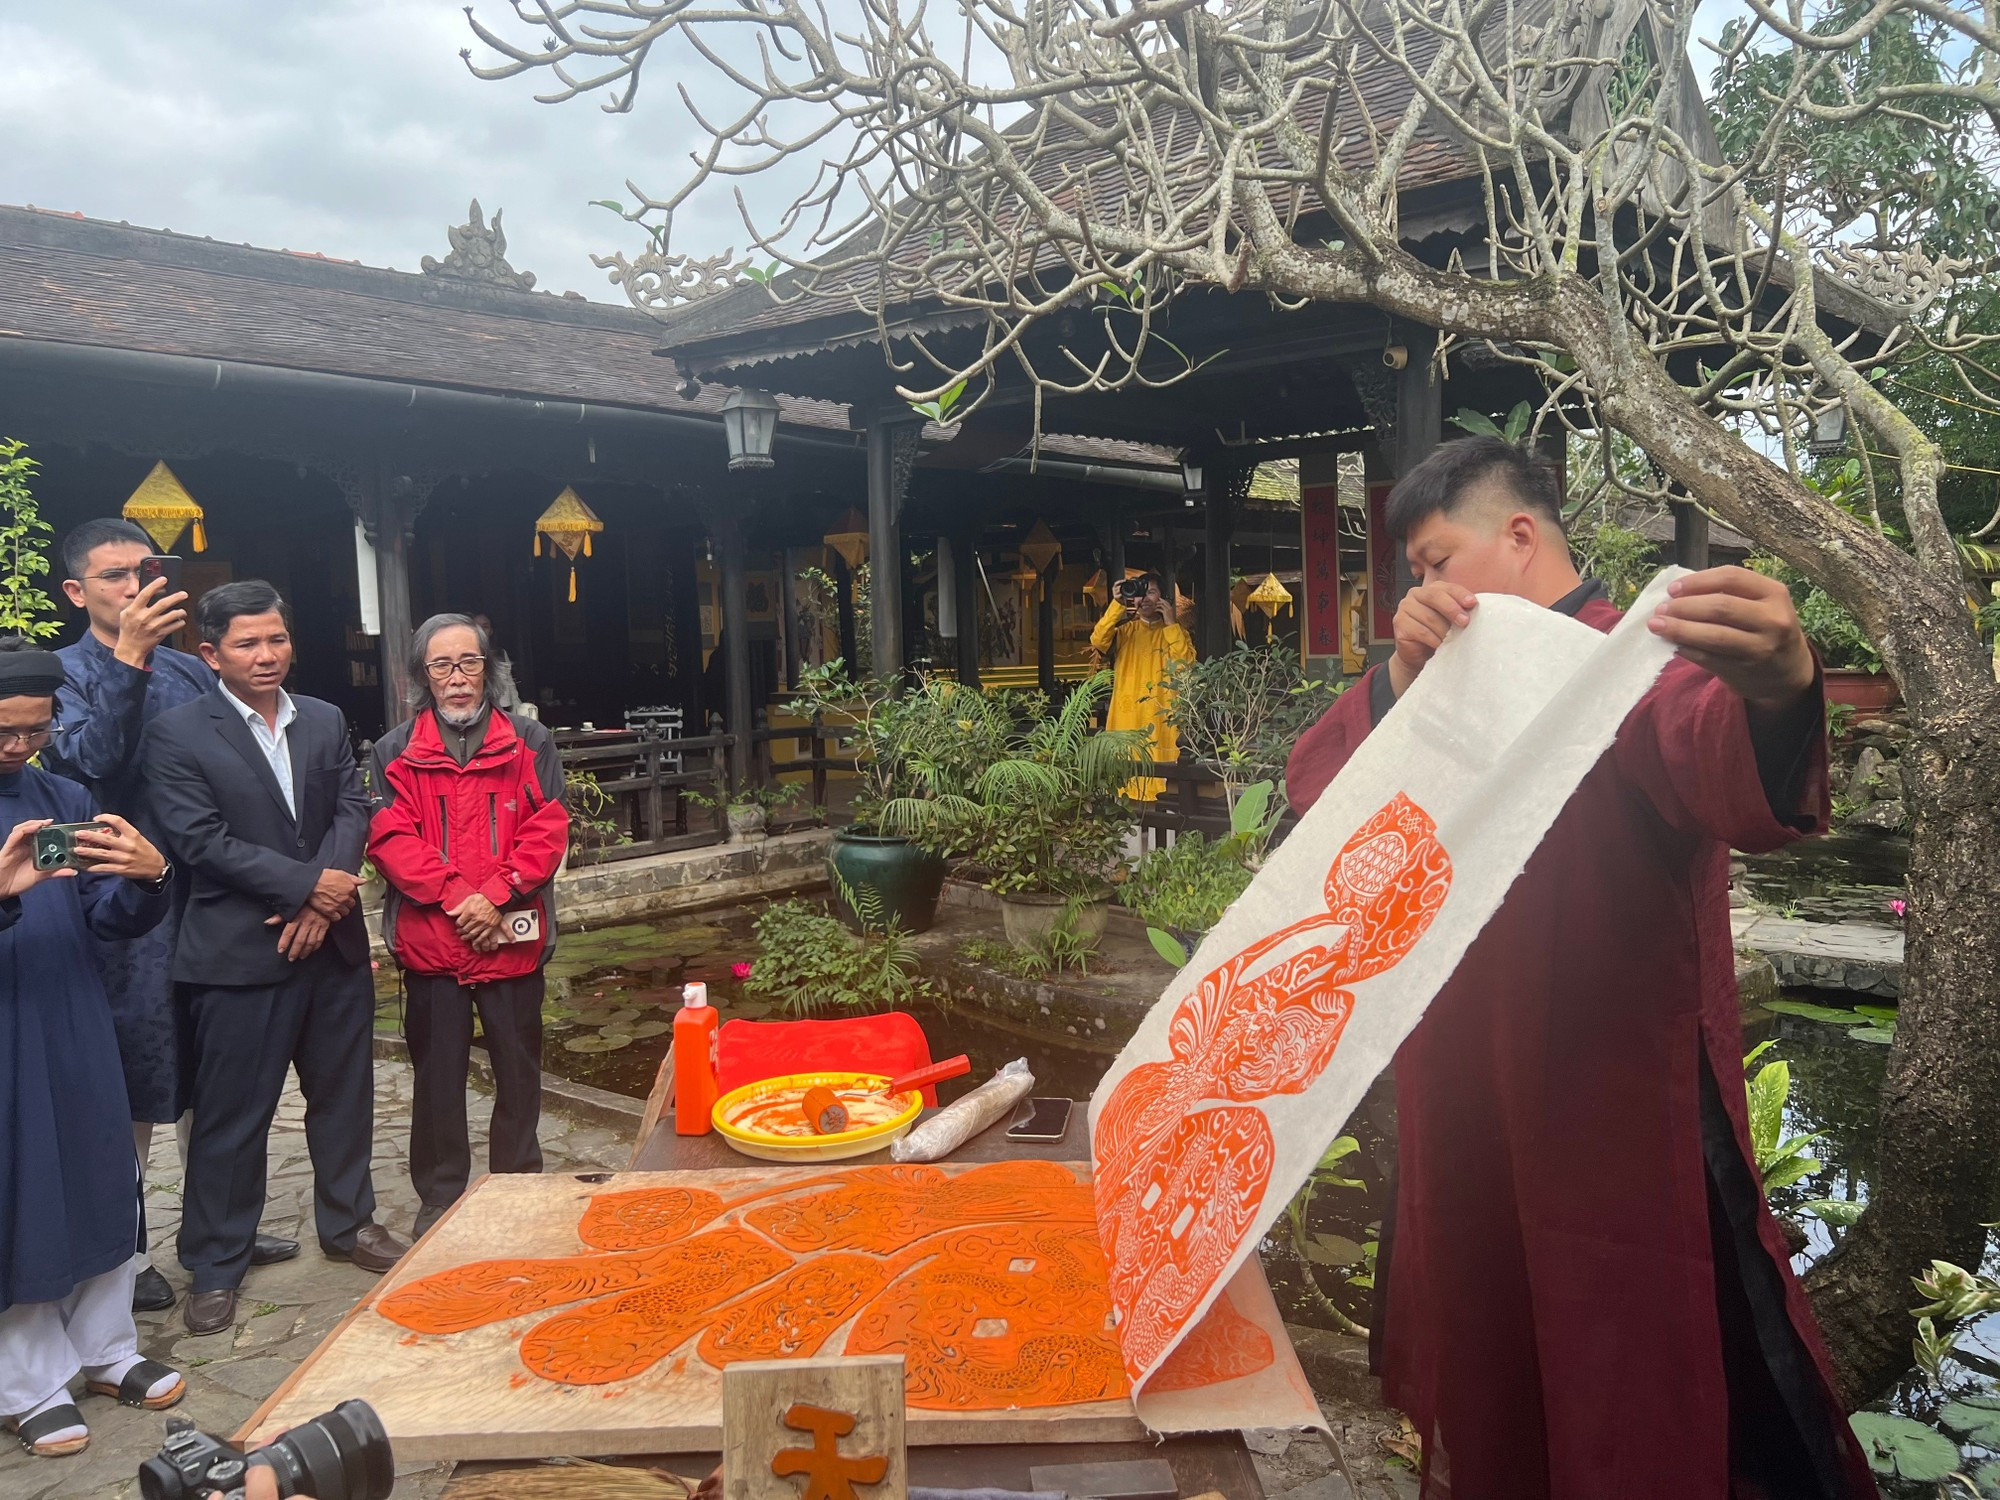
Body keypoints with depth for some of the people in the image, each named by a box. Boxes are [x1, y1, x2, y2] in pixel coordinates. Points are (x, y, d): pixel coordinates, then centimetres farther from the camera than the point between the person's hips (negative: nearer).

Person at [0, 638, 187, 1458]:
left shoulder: (66, 799, 4)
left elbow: (113, 920, 1)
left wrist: (148, 875, -20)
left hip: (75, 1035, 4)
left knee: (101, 1189, 13)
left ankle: (107, 1351, 32)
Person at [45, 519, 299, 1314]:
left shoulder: (191, 670, 7)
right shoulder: (65, 672, -6)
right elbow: (87, 761, -24)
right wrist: (126, 657, -31)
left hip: (207, 902, 5)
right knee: (131, 1085, 5)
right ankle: (122, 1254, 22)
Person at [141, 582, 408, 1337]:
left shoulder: (326, 722, 8)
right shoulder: (176, 734, -6)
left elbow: (352, 812, 2)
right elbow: (202, 840, -13)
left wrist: (321, 899, -13)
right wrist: (309, 885, -16)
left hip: (332, 942, 5)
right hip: (238, 955, -4)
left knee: (344, 1095, 16)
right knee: (231, 1115, 5)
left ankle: (348, 1222, 34)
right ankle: (213, 1266, 21)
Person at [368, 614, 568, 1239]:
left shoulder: (529, 742, 5)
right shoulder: (396, 751, 5)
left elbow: (547, 831, -3)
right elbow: (391, 838, -5)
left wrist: (495, 896, -15)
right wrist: (456, 897, -16)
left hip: (513, 938, 0)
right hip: (429, 941, 0)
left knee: (519, 1068, 10)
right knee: (438, 1072, 9)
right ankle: (440, 1196, 23)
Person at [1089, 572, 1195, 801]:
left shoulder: (1175, 631, 11)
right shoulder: (1124, 630, 13)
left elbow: (1186, 661, -8)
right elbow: (1097, 642, -8)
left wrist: (1170, 622, -7)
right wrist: (1116, 605, -14)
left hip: (1161, 716, -1)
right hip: (1127, 715, 1)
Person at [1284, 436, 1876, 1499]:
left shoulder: (1634, 668, -12)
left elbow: (1743, 790, -33)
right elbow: (1312, 783, 0)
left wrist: (1776, 693, -55)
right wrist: (1402, 676, -16)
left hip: (1624, 1123, -7)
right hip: (1467, 1113, 7)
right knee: (1484, 1396, 23)